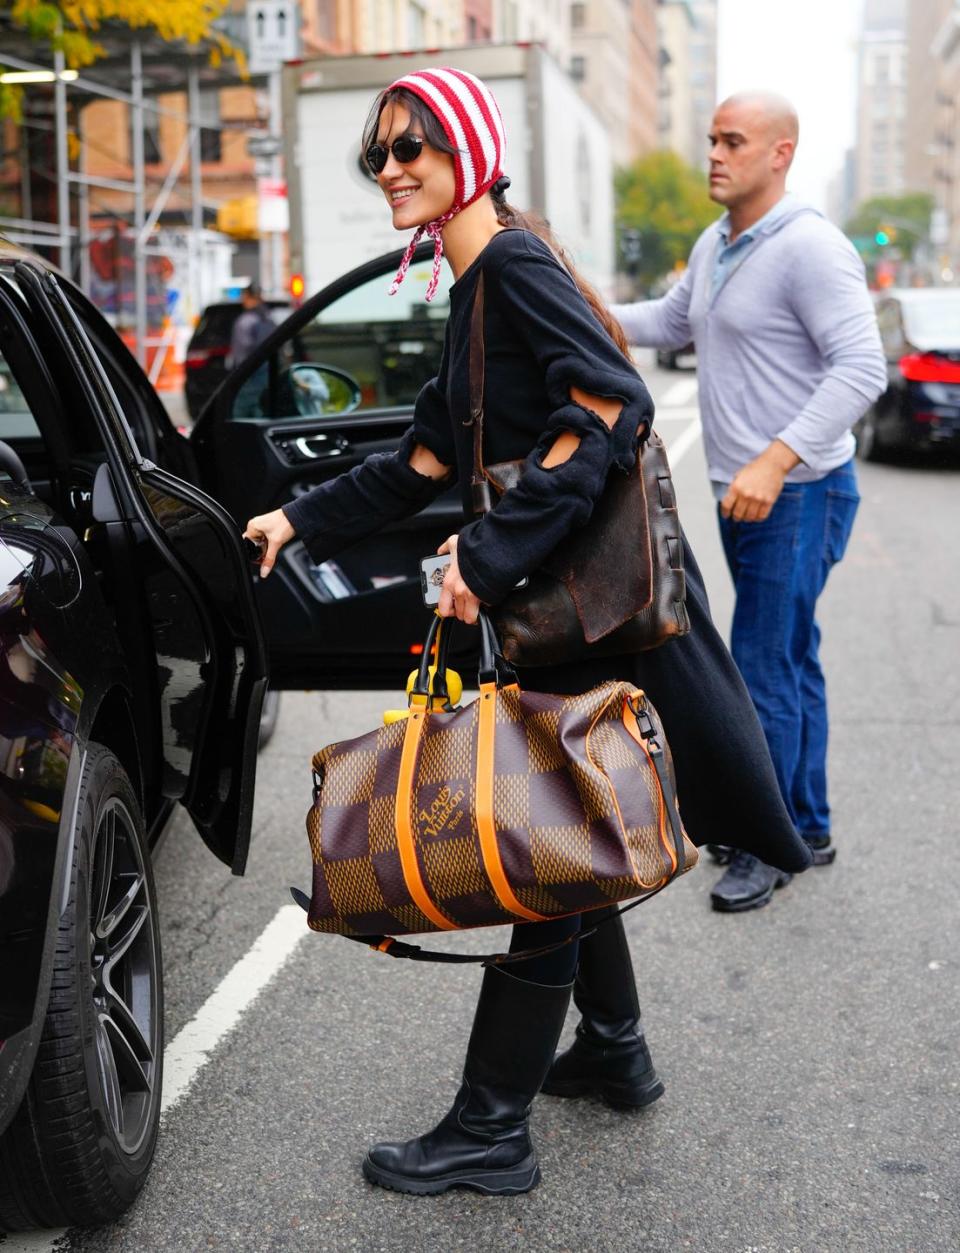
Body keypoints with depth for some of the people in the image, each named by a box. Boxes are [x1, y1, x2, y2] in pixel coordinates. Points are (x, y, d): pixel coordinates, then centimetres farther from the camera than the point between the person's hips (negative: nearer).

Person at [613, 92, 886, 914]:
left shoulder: (810, 246, -17)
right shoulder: (714, 245, 11)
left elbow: (862, 367, -24)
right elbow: (671, 323, 27)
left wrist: (778, 459, -32)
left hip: (797, 495, -9)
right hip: (746, 493, 9)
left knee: (763, 672, -5)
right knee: (791, 664, 17)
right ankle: (806, 827, 30)